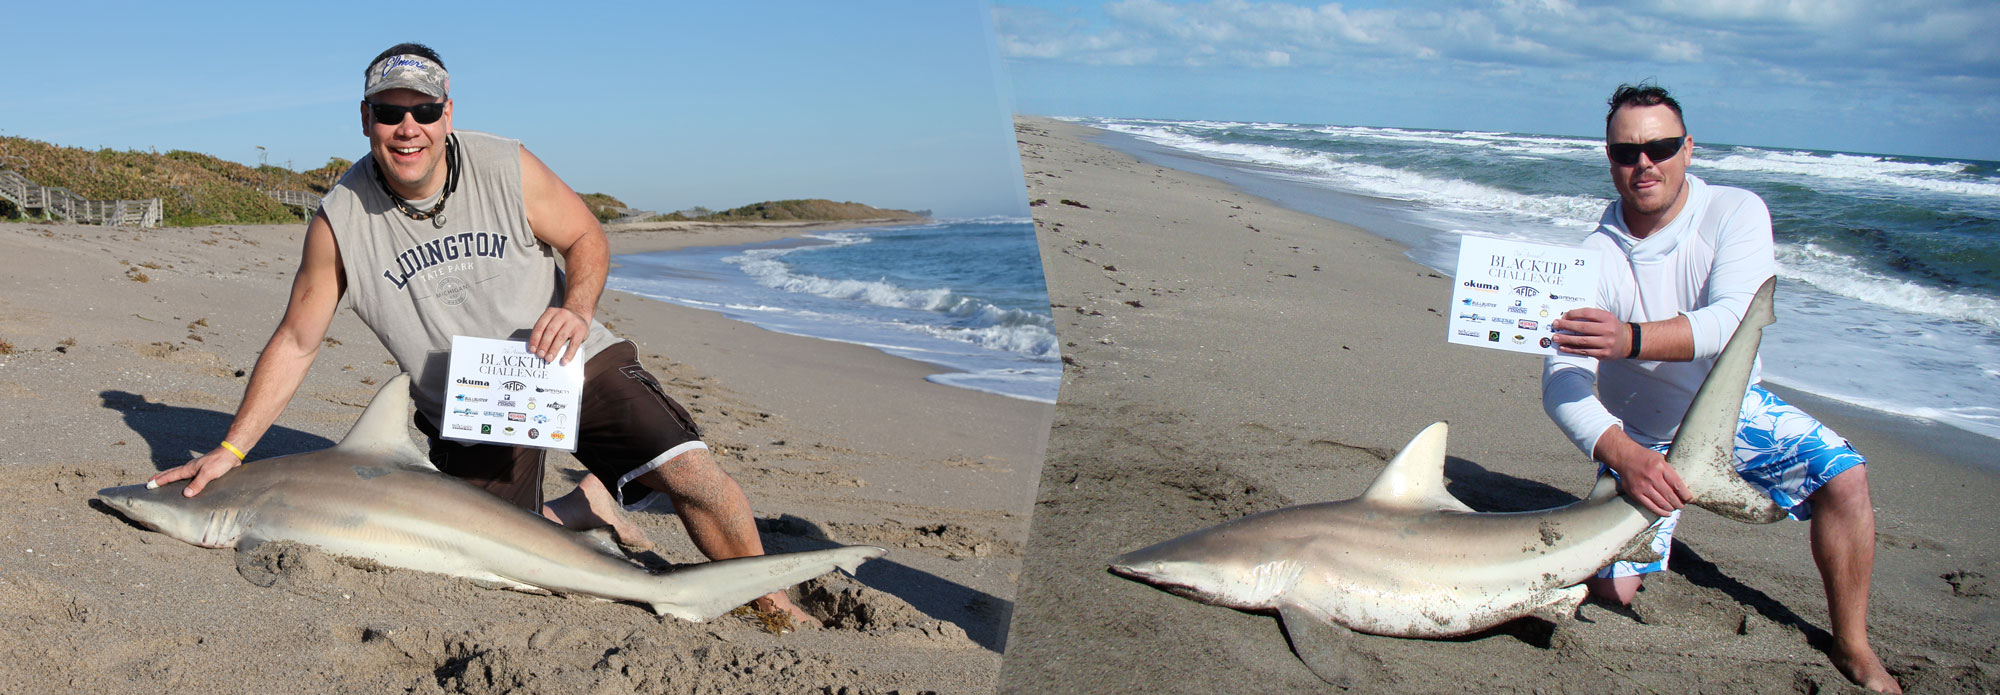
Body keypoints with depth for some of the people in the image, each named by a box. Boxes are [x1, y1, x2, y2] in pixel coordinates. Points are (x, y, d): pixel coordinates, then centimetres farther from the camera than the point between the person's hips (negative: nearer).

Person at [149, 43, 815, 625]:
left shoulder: (506, 168, -11)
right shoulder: (339, 220, -8)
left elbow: (587, 238, 1)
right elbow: (296, 342, 0)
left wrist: (575, 309, -20)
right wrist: (230, 449, -2)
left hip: (568, 366, -1)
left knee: (691, 473, -19)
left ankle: (769, 602, 4)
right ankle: (584, 506, 20)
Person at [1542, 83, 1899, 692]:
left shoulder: (1735, 212, -18)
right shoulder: (1595, 258, -21)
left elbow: (1734, 318, -35)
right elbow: (1561, 385, -29)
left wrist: (1632, 339, -53)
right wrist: (1623, 455, -47)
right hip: (1640, 434, -1)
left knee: (1843, 475, -22)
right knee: (1613, 587, -9)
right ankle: (1655, 500, 26)